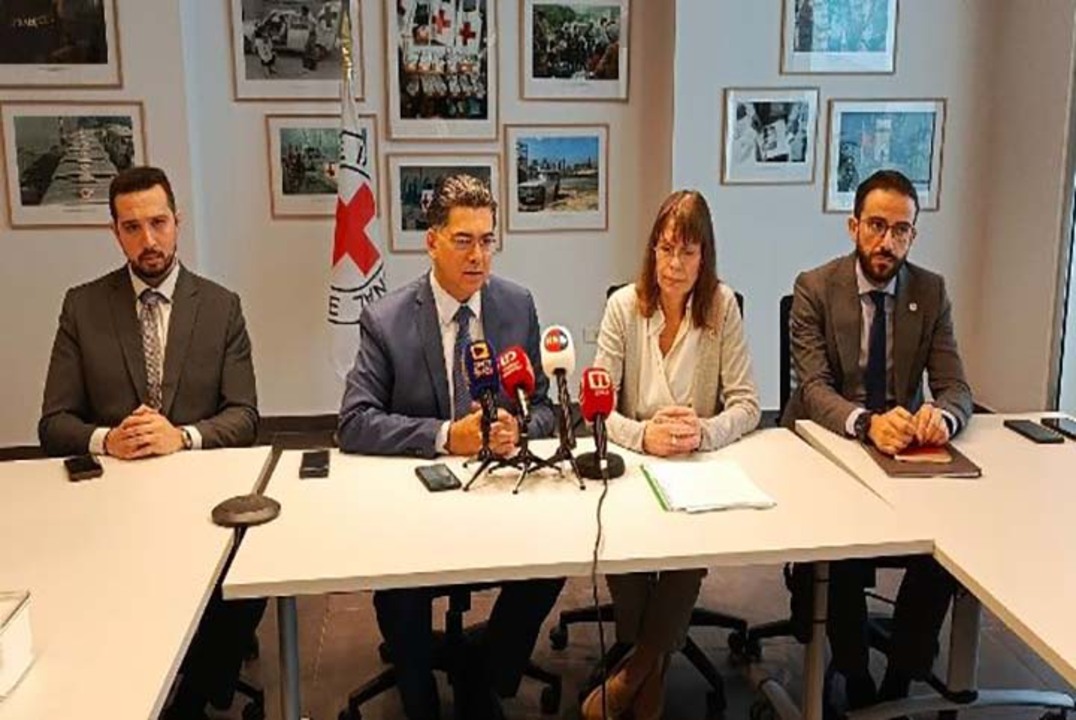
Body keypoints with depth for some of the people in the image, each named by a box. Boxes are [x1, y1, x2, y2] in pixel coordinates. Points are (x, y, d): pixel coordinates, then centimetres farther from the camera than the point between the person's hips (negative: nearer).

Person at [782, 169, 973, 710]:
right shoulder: (815, 288, -7)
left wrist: (941, 415, -29)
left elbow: (955, 387, -3)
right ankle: (855, 681, -2)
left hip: (905, 451, 3)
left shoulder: (932, 292, 2)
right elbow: (814, 387, -17)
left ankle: (900, 681, -1)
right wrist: (867, 422, -38)